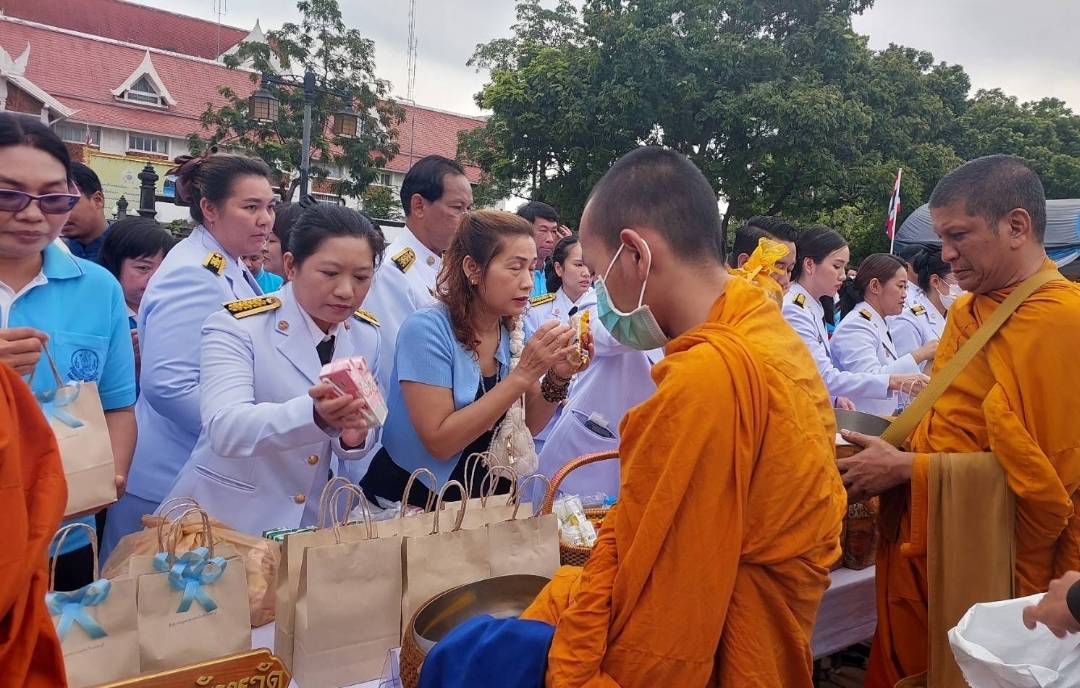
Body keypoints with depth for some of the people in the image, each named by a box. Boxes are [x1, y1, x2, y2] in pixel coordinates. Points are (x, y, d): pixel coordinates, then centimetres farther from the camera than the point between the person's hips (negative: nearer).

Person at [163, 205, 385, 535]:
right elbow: (225, 430, -28)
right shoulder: (235, 327, -14)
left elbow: (356, 442, 6)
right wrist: (314, 416, -44)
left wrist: (353, 436, -17)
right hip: (222, 521, -3)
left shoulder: (367, 335, 0)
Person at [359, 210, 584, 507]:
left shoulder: (514, 329, 0)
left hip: (483, 498, 6)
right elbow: (440, 442, -22)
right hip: (408, 502, -5)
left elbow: (525, 426, 3)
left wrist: (558, 377, -14)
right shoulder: (427, 329, -18)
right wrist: (523, 375, -26)